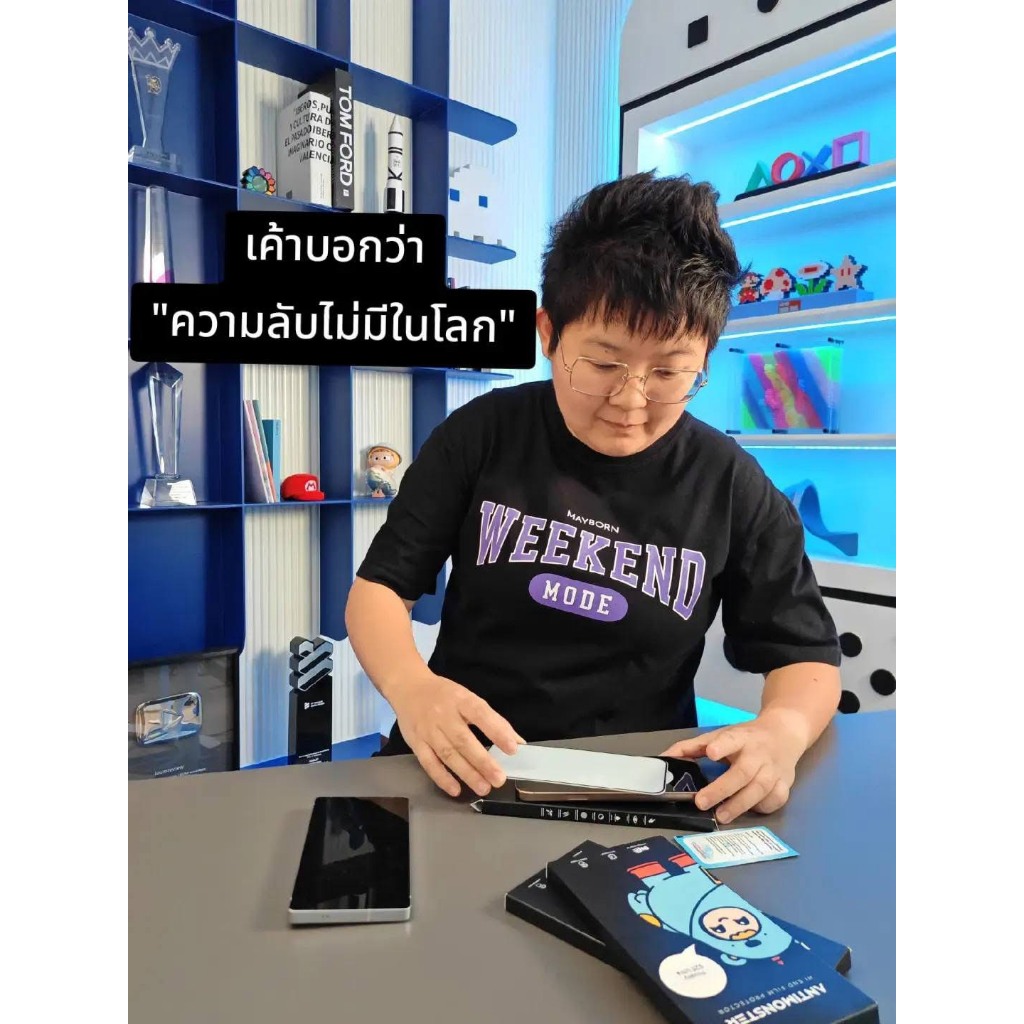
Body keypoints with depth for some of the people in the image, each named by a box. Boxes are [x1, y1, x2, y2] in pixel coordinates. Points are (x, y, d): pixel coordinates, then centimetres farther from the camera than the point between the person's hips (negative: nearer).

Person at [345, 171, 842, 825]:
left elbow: (805, 653, 4)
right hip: (465, 776, 0)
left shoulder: (734, 488, -3)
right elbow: (380, 587, -2)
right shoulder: (482, 435, -4)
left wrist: (784, 728, -20)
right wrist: (410, 687, -23)